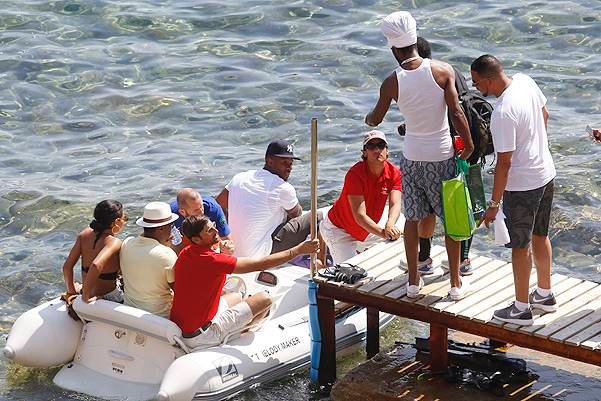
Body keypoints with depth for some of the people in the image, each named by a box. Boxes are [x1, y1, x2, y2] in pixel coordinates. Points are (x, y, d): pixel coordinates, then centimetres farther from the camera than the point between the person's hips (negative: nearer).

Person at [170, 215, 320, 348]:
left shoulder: (186, 253, 0)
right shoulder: (211, 260, -25)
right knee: (264, 299, -5)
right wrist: (299, 250, -19)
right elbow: (258, 264, -22)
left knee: (236, 297, 30)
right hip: (199, 336, -9)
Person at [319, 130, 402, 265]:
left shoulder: (394, 173, -11)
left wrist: (389, 225, -46)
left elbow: (395, 205, -24)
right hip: (338, 230, -6)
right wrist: (383, 232, -48)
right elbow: (359, 215, -34)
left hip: (366, 230, 6)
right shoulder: (355, 174, -28)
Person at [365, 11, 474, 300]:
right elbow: (457, 113, -15)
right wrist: (469, 145, -1)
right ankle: (456, 283, 16)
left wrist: (367, 119, 29)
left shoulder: (392, 83, -9)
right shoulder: (442, 71, -13)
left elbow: (375, 119, 6)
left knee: (412, 219, 16)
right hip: (442, 156, -1)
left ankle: (413, 281, 25)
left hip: (412, 157, 1)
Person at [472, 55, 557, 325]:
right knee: (540, 236, 22)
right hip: (546, 173, 9)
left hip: (522, 185, -9)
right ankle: (544, 295, 37)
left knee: (521, 245, 6)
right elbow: (544, 114, 13)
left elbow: (504, 162, -26)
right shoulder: (525, 81, -5)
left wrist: (494, 204, -19)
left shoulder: (503, 113, -30)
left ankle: (521, 309, 18)